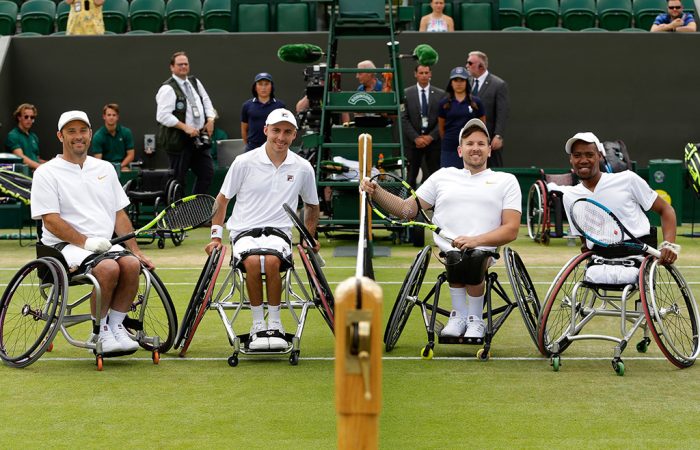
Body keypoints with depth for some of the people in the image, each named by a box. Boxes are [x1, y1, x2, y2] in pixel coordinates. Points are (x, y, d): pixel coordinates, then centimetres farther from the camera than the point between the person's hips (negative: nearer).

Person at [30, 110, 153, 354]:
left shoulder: (105, 168, 18)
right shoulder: (47, 173, 2)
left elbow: (120, 215, 17)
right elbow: (51, 221, -7)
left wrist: (136, 251, 6)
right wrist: (86, 242, -18)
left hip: (105, 244, 5)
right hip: (65, 245, -5)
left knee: (131, 264, -28)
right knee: (108, 267, -33)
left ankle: (115, 326, -13)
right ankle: (100, 331, -15)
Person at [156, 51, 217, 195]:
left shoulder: (195, 82, 13)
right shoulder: (168, 89, -11)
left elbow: (206, 102, 21)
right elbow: (163, 116, -18)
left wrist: (210, 119, 2)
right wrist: (185, 127, -20)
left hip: (198, 139, 8)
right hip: (179, 140, -8)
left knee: (207, 172, 8)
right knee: (178, 178, -1)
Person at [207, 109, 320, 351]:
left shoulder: (303, 168, 6)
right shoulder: (244, 162, -1)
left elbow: (311, 205, 23)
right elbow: (222, 199, 10)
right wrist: (216, 236, 5)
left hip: (278, 231, 1)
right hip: (244, 231, -1)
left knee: (271, 260, -35)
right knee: (253, 261, -36)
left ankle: (275, 324, -19)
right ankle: (258, 325, -19)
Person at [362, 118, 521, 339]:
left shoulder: (506, 181, 18)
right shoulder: (443, 176, 24)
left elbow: (511, 230, 6)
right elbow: (407, 209, 20)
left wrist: (476, 240, -12)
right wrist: (375, 192, 4)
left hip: (484, 250, -1)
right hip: (445, 251, 1)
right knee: (456, 258, -35)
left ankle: (475, 319, -9)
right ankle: (459, 315, -9)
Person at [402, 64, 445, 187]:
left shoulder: (440, 94, 6)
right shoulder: (406, 93, 3)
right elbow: (404, 119, -1)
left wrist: (431, 137, -9)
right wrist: (416, 138, -10)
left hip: (433, 140, 1)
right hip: (413, 141, -1)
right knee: (411, 175, 0)